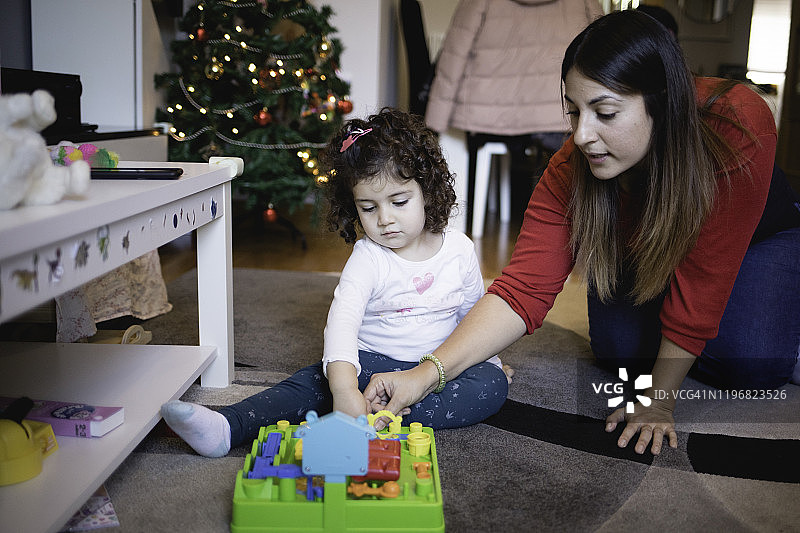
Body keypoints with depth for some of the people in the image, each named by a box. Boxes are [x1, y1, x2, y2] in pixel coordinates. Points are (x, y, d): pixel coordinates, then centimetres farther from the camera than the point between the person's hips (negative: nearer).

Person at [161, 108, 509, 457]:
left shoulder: (459, 250, -4)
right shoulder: (367, 258, -13)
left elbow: (474, 312, 14)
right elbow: (342, 318, -31)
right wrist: (344, 386, -47)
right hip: (373, 362, -2)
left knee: (492, 383, -26)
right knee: (316, 381, -26)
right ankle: (227, 427, -40)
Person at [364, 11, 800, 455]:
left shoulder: (738, 128, -40)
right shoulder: (572, 170, -32)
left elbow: (697, 295, -35)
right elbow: (524, 289, -37)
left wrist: (658, 401, -28)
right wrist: (428, 373, -48)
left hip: (760, 238, -2)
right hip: (639, 247, 2)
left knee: (751, 362, -21)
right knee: (618, 347, -16)